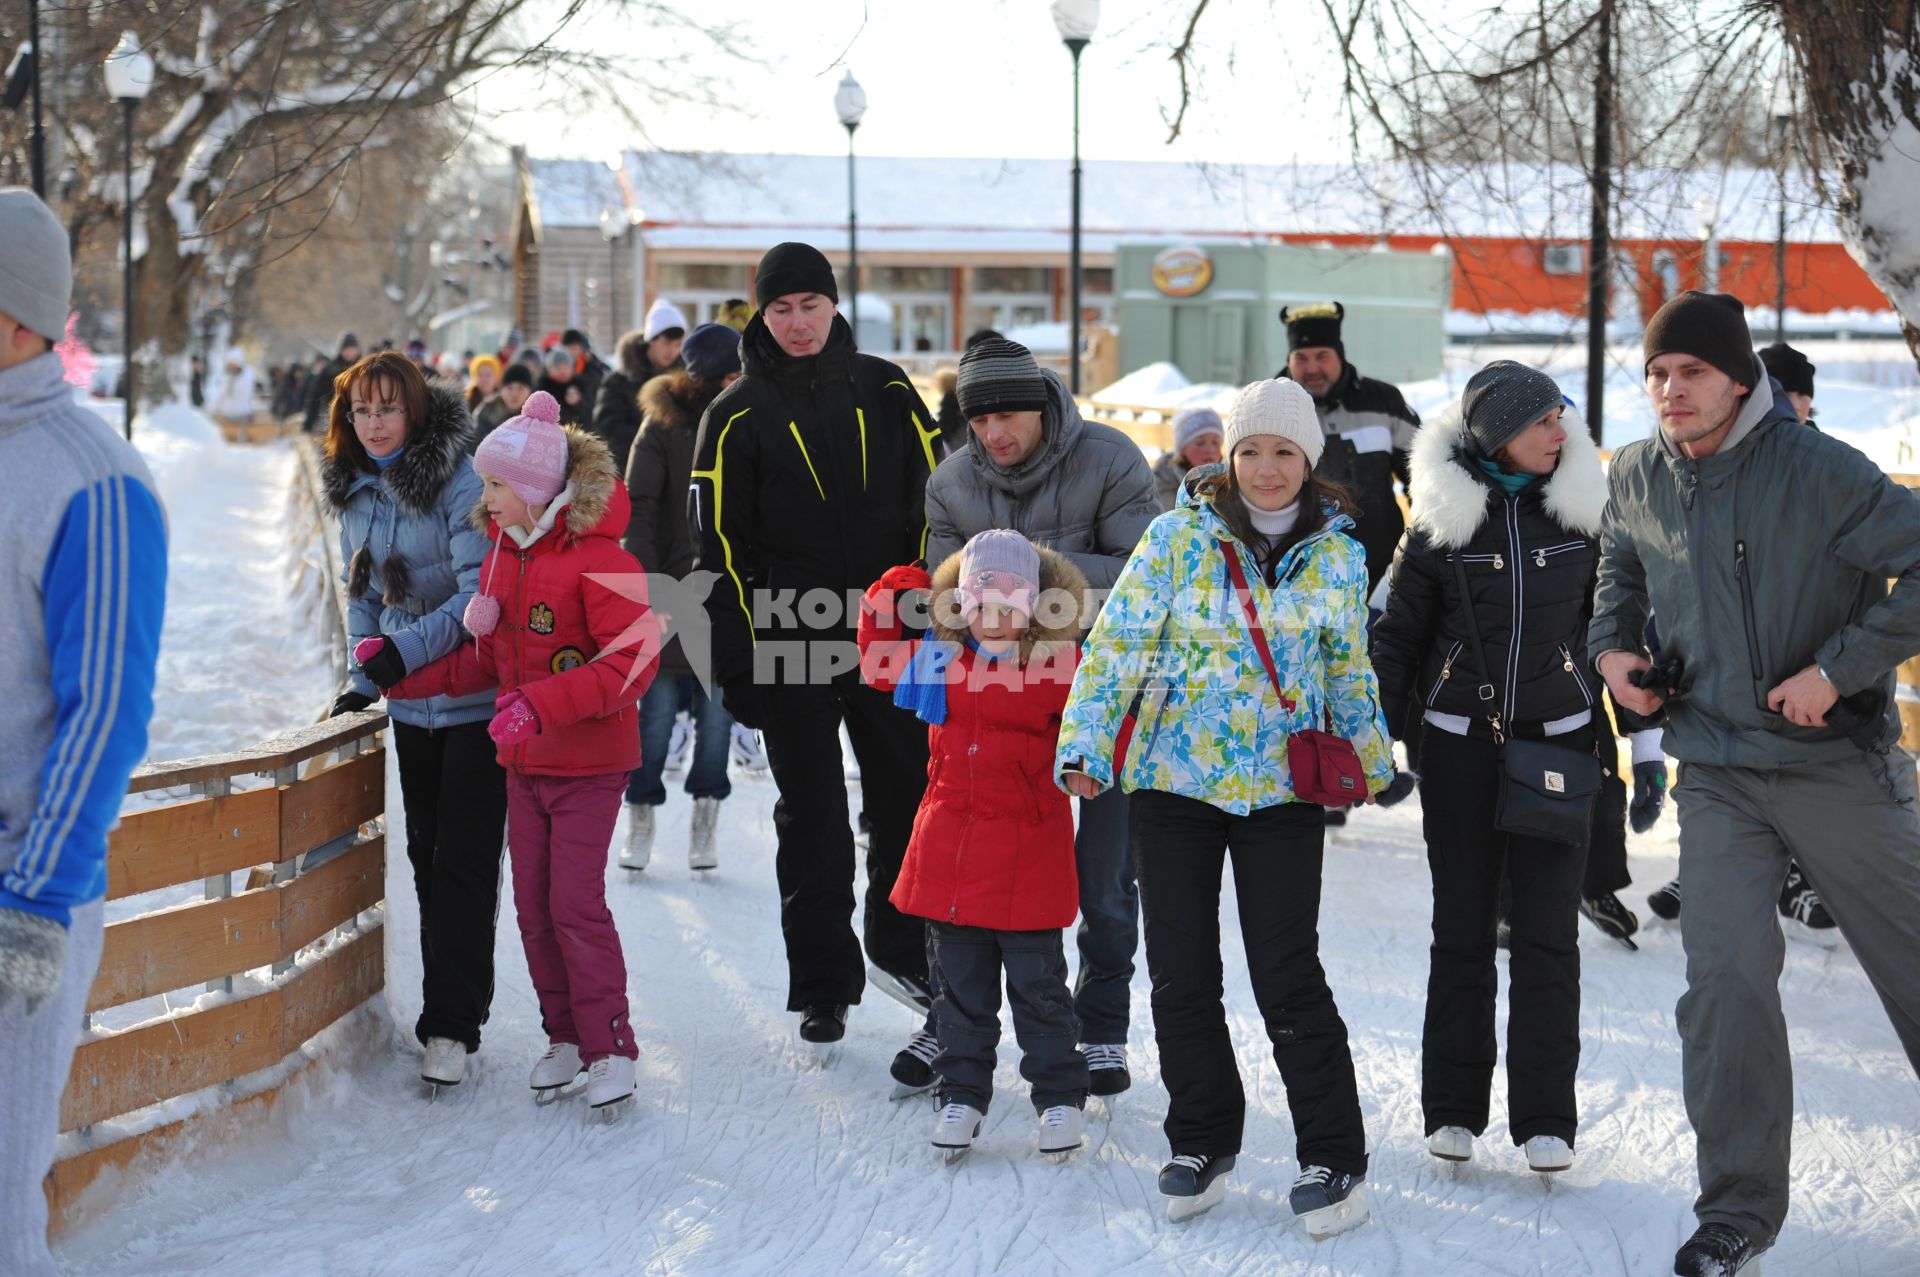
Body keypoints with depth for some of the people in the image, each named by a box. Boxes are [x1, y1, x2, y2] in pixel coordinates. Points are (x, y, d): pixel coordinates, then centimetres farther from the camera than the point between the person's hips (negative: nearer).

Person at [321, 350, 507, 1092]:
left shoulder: (460, 482, -17)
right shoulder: (354, 492, 6)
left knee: (463, 860, -6)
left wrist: (407, 649, -26)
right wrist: (364, 679, 7)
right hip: (411, 706, 7)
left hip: (476, 702, -7)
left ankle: (451, 1024, -2)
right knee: (426, 856, 14)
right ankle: (458, 998, 26)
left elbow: (481, 592, -21)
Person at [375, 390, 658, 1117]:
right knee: (533, 902, 8)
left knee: (575, 902, -8)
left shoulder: (599, 559, -17)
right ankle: (564, 1037, 21)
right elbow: (485, 659, 16)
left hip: (589, 763, -7)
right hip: (524, 762, 7)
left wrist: (540, 704, -30)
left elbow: (631, 663, -24)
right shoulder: (503, 555, 8)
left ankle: (610, 1048, 4)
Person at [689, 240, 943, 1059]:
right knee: (811, 820, 4)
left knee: (910, 798, 7)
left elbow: (931, 504, 9)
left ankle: (898, 944, 28)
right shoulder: (739, 416, -1)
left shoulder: (885, 393, 5)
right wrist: (739, 662, -7)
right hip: (791, 649, -2)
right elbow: (720, 547, -1)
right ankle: (822, 986, 13)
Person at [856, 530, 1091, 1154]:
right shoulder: (937, 660, 5)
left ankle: (1059, 1095, 19)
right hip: (949, 856, 3)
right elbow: (879, 662, 21)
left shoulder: (1063, 667, -5)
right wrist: (888, 604, 9)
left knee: (1037, 984, 5)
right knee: (959, 985, 12)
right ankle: (961, 1092, 24)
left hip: (1027, 860, -3)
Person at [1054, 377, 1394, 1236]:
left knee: (1288, 977, -5)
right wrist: (1085, 741, -14)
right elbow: (1118, 641, -6)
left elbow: (1347, 669, 16)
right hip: (1173, 779, 0)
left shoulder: (1336, 554, 2)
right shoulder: (1180, 534, -5)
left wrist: (1369, 757, 15)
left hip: (1282, 787, 0)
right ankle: (1202, 1139, 25)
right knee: (1180, 973, 7)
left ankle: (1333, 1158, 7)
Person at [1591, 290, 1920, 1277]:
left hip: (1836, 762, -3)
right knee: (1725, 979, -5)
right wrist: (1612, 644, 6)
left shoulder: (1817, 469, -16)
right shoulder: (1636, 480, 1)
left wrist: (1839, 669, -20)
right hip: (1717, 772, 3)